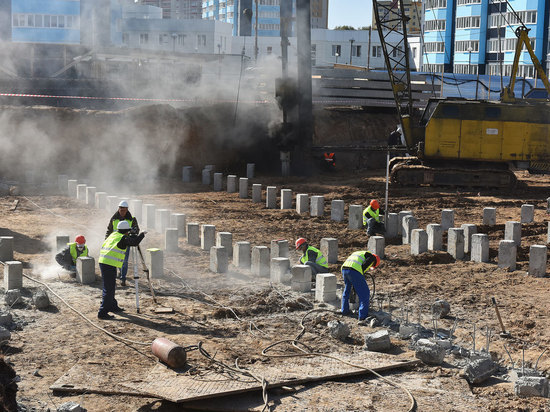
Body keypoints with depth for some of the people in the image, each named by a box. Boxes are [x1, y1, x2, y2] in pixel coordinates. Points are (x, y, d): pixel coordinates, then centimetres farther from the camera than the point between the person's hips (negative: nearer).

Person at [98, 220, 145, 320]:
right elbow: (135, 242, -9)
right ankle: (102, 313, -10)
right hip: (109, 264, -9)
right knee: (109, 289, -8)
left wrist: (131, 235, 32)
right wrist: (142, 235, 7)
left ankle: (113, 306, 37)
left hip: (103, 262, 9)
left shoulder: (114, 234, 18)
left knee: (110, 286, 23)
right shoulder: (123, 238, -7)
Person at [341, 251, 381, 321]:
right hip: (354, 271, -7)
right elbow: (363, 266, -5)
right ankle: (363, 315, 1)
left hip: (344, 269, 7)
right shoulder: (371, 257, 14)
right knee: (364, 293, 4)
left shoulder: (357, 253, 38)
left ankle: (344, 310, 38)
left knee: (347, 289, 30)